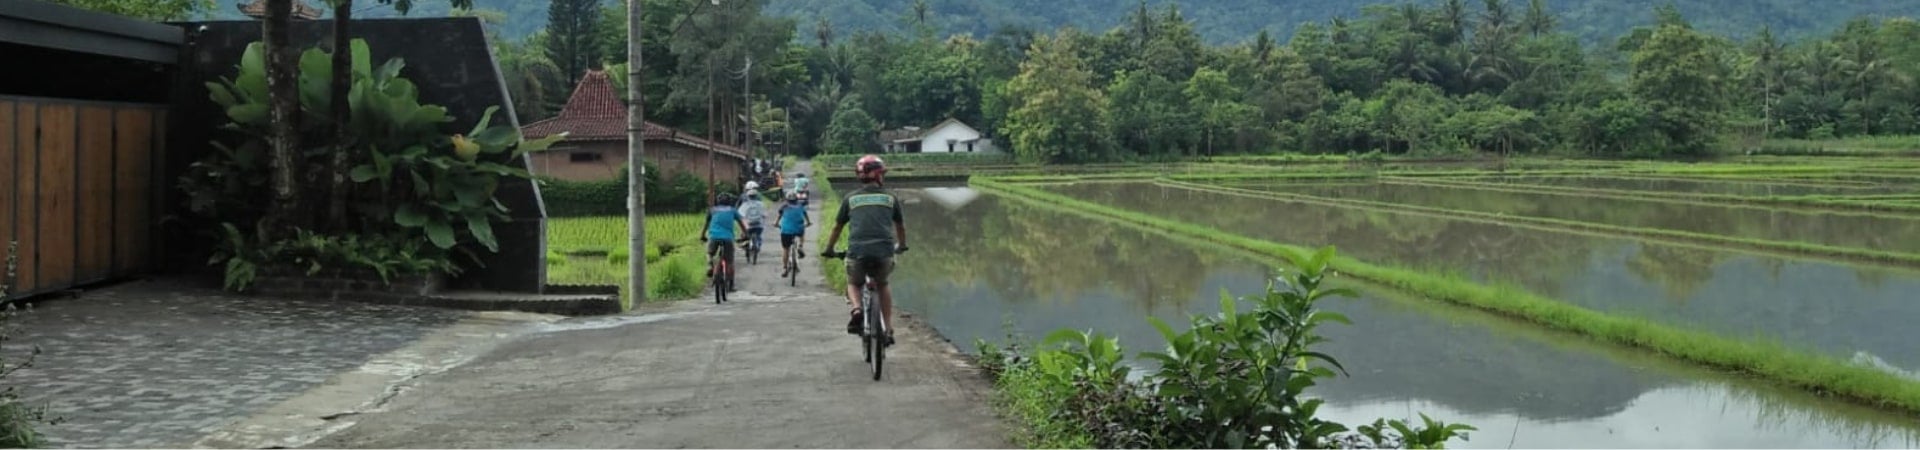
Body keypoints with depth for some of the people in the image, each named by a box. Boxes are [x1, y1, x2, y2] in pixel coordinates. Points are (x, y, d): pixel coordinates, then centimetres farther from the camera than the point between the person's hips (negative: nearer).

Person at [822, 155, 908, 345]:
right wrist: (901, 245, 47)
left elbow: (837, 227, 20)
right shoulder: (890, 198, 15)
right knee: (882, 285, 27)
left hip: (857, 252, 0)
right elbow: (900, 226, 28)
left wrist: (829, 250, 34)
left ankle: (856, 309, -5)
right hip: (884, 252, 1)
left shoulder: (851, 198, 14)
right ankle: (888, 329, 20)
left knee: (853, 284, 26)